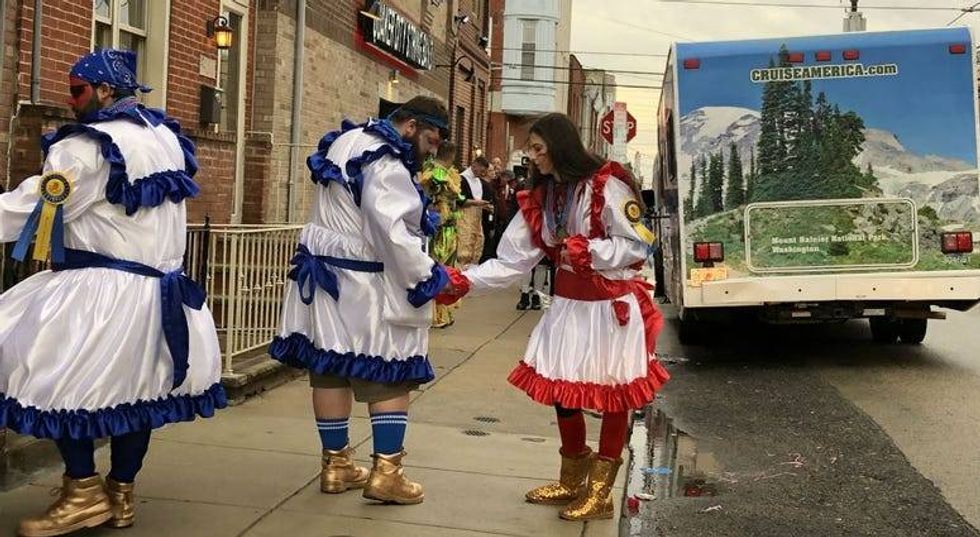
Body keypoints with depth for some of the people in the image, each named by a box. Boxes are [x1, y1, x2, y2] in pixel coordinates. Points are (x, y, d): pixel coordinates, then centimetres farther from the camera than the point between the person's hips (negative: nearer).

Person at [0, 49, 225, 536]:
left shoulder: (89, 146, -13)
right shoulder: (166, 136, 12)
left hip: (105, 289, -9)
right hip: (163, 287, 9)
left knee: (62, 379, 0)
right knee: (138, 385, 11)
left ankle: (84, 491, 2)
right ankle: (120, 494, 19)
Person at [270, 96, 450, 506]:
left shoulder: (348, 142, 13)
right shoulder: (386, 165, -19)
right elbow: (394, 233, -28)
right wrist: (427, 279, -21)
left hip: (325, 275, 9)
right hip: (363, 287, -9)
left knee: (330, 369, 11)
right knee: (389, 375, 0)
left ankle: (336, 464, 21)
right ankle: (385, 472, 1)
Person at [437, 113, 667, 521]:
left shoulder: (606, 186, -15)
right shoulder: (540, 198, 5)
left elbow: (637, 245, -14)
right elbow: (512, 260, 2)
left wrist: (589, 250, -24)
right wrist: (463, 282, -7)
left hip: (611, 306, -7)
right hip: (568, 304, 7)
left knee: (612, 395, 4)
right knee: (562, 389, 10)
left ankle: (600, 492, 16)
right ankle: (572, 482, 29)